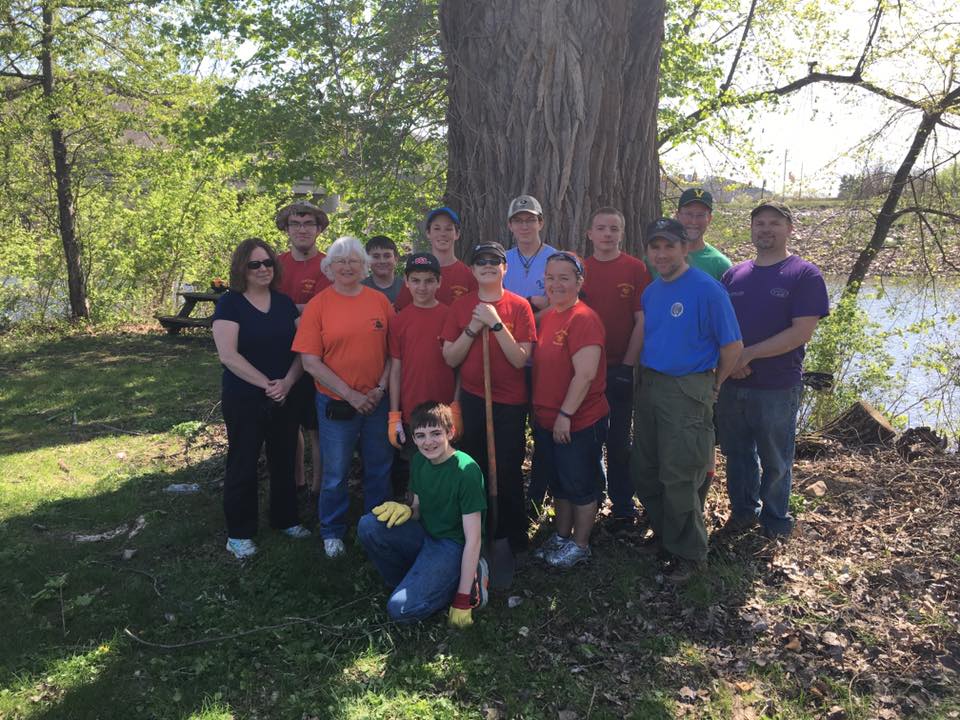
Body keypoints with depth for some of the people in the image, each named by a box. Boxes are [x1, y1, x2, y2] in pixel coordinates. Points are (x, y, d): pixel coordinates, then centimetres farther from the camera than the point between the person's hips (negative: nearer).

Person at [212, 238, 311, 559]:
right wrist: (266, 384, -18)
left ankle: (286, 518, 32)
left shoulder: (285, 303, 6)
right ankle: (239, 533, 19)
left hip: (285, 397, 4)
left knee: (284, 460, 14)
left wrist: (287, 382, -13)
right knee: (242, 464, 6)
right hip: (244, 400, -4)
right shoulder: (230, 303, -8)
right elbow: (228, 355, -17)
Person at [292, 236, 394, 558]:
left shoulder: (380, 301, 1)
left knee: (379, 468, 15)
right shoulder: (318, 305, -7)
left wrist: (381, 387, -7)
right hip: (336, 404, -2)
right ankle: (332, 531, 30)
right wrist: (350, 394, -14)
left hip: (377, 401, 3)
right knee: (336, 473, 9)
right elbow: (311, 362, -10)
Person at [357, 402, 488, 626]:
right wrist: (406, 510, -14)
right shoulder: (419, 461, 1)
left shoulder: (466, 471, -21)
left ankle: (471, 579, -2)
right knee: (368, 526, -17)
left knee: (402, 609, -24)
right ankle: (411, 581, 2)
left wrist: (462, 601, -20)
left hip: (453, 546, -6)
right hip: (425, 535, 7)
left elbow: (473, 539, -20)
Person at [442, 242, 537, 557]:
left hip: (510, 403, -2)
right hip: (472, 399, 3)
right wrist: (472, 329, -13)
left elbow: (520, 359, -12)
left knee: (508, 471, 4)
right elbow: (450, 358, 0)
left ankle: (513, 537, 21)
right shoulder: (461, 306, 3)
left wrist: (496, 323, -20)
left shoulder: (519, 306, -5)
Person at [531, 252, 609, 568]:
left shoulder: (583, 319, -19)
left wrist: (565, 415, -21)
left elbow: (585, 374, -24)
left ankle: (580, 545, 25)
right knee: (558, 483, 21)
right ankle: (561, 536, 38)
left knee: (579, 486, 8)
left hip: (579, 422, -8)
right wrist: (543, 412, 13)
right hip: (547, 420, 8)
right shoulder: (548, 316, 8)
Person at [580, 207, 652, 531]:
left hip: (620, 368, -2)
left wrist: (628, 364, -9)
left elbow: (642, 321, -5)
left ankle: (623, 507, 19)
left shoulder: (635, 268, -2)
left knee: (618, 440, 7)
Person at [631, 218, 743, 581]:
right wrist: (645, 377, 15)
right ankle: (663, 535, 36)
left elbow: (732, 347, -11)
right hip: (650, 385, 7)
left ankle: (688, 553, 20)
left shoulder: (707, 290, -14)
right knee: (644, 471, 15)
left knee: (679, 479, 0)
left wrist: (711, 387, 0)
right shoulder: (650, 291, 8)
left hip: (687, 391, -7)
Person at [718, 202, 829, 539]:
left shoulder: (805, 275, -6)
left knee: (775, 460, 11)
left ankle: (775, 520, 30)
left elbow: (801, 332, -15)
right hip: (731, 384, 4)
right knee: (737, 454, 16)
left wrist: (748, 354, -17)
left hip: (777, 387, -4)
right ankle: (743, 511, 34)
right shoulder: (734, 274, 9)